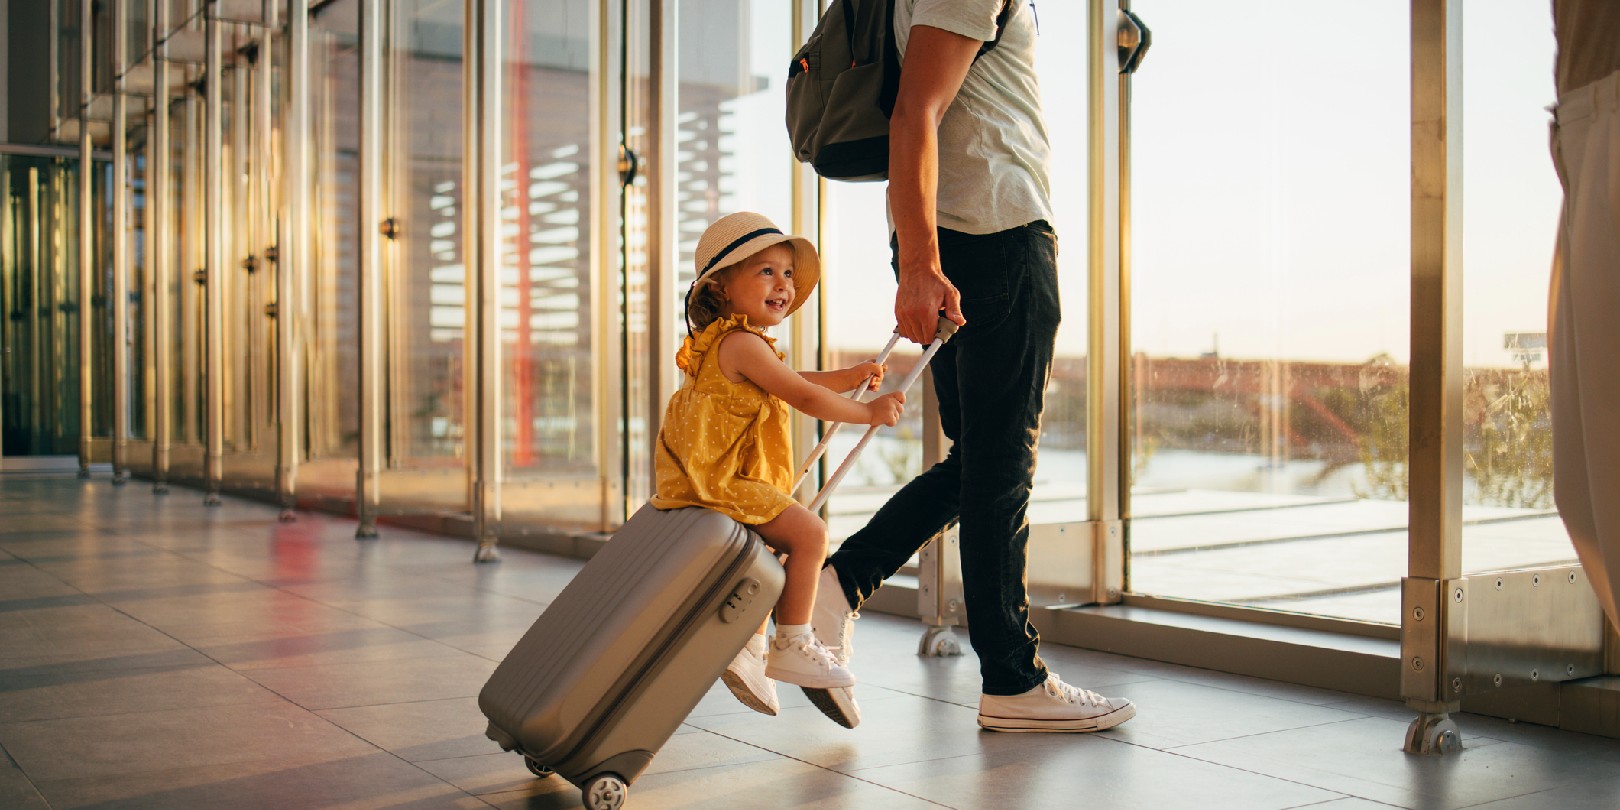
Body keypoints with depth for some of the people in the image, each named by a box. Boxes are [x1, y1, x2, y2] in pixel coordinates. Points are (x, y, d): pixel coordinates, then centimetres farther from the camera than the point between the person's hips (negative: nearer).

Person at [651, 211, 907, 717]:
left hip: (707, 479, 11)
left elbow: (789, 384, 30)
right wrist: (870, 413, -10)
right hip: (720, 481, -11)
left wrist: (849, 378, 22)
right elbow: (804, 398, -20)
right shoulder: (743, 344, -17)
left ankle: (746, 647, 30)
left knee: (772, 552, 24)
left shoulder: (721, 343, 18)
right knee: (809, 532, -15)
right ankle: (792, 646, -7)